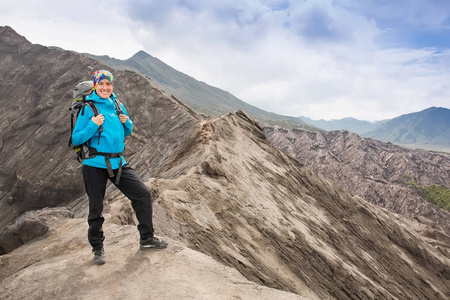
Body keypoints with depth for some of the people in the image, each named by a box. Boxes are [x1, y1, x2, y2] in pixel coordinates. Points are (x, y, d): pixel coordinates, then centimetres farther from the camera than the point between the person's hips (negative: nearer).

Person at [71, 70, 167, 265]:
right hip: (95, 165, -4)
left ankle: (146, 238, 15)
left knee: (143, 194, -1)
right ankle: (97, 248, 26)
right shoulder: (88, 108, -5)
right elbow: (76, 139, -7)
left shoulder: (118, 106, 10)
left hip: (118, 163, 5)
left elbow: (127, 132, 21)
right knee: (96, 208, 5)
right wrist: (93, 125, -21)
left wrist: (127, 122, -1)